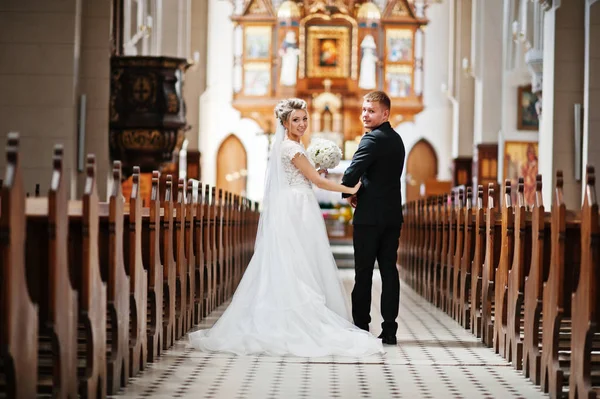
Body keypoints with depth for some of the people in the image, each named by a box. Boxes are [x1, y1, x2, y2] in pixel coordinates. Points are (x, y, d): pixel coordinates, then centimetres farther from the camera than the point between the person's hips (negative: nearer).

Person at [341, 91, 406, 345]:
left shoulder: (373, 139, -13)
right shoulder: (396, 139, 15)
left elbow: (352, 173, -20)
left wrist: (348, 194, -1)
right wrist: (363, 191, 7)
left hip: (370, 216, -8)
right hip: (393, 214, 8)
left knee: (364, 273, -2)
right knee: (389, 270, 6)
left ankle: (361, 329, 1)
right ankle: (389, 329, 5)